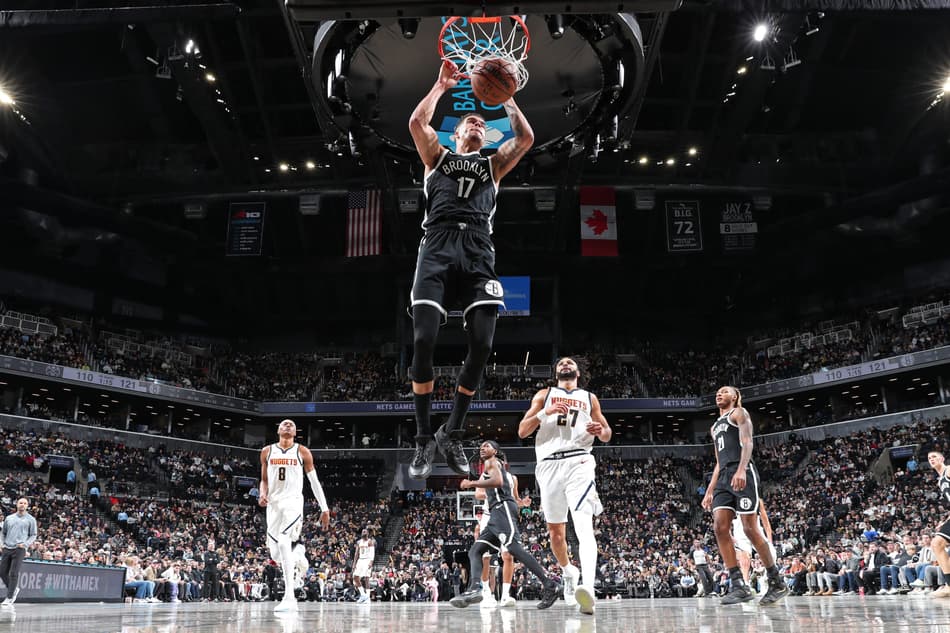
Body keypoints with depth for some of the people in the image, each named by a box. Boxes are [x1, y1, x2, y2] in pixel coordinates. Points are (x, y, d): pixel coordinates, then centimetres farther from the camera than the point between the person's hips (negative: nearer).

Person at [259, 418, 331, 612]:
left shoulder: (303, 452, 4)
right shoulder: (267, 451, 11)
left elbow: (314, 482, 6)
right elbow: (264, 480, 18)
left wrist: (325, 509, 2)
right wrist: (263, 494, -4)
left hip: (293, 502, -4)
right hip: (273, 504, 4)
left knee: (283, 541, -27)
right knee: (275, 554, 4)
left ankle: (289, 598, -27)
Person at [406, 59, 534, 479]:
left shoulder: (493, 164, 29)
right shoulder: (437, 156, 25)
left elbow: (526, 137, 15)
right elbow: (416, 122, 7)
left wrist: (505, 97, 23)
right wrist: (441, 85, 16)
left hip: (477, 253, 2)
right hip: (438, 249, -2)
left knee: (482, 343, -12)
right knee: (423, 339, -15)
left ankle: (452, 433, 5)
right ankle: (424, 440, -2)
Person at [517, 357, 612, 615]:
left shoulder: (589, 398, 18)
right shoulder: (544, 395, 16)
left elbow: (607, 435, 20)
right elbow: (522, 432, 7)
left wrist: (601, 430, -5)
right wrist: (545, 412, -9)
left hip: (579, 462, -2)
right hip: (549, 464, 2)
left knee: (584, 524, -22)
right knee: (555, 529, 11)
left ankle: (587, 586, -38)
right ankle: (569, 573, 37)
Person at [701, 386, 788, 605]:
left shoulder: (739, 413, 7)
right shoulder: (715, 427, 30)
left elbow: (747, 442, -9)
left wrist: (741, 470, -25)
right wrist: (710, 490, 21)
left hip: (742, 473, -7)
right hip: (724, 477, 7)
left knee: (750, 529, -9)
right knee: (720, 528, -8)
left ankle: (777, 583, 3)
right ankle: (738, 585, -9)